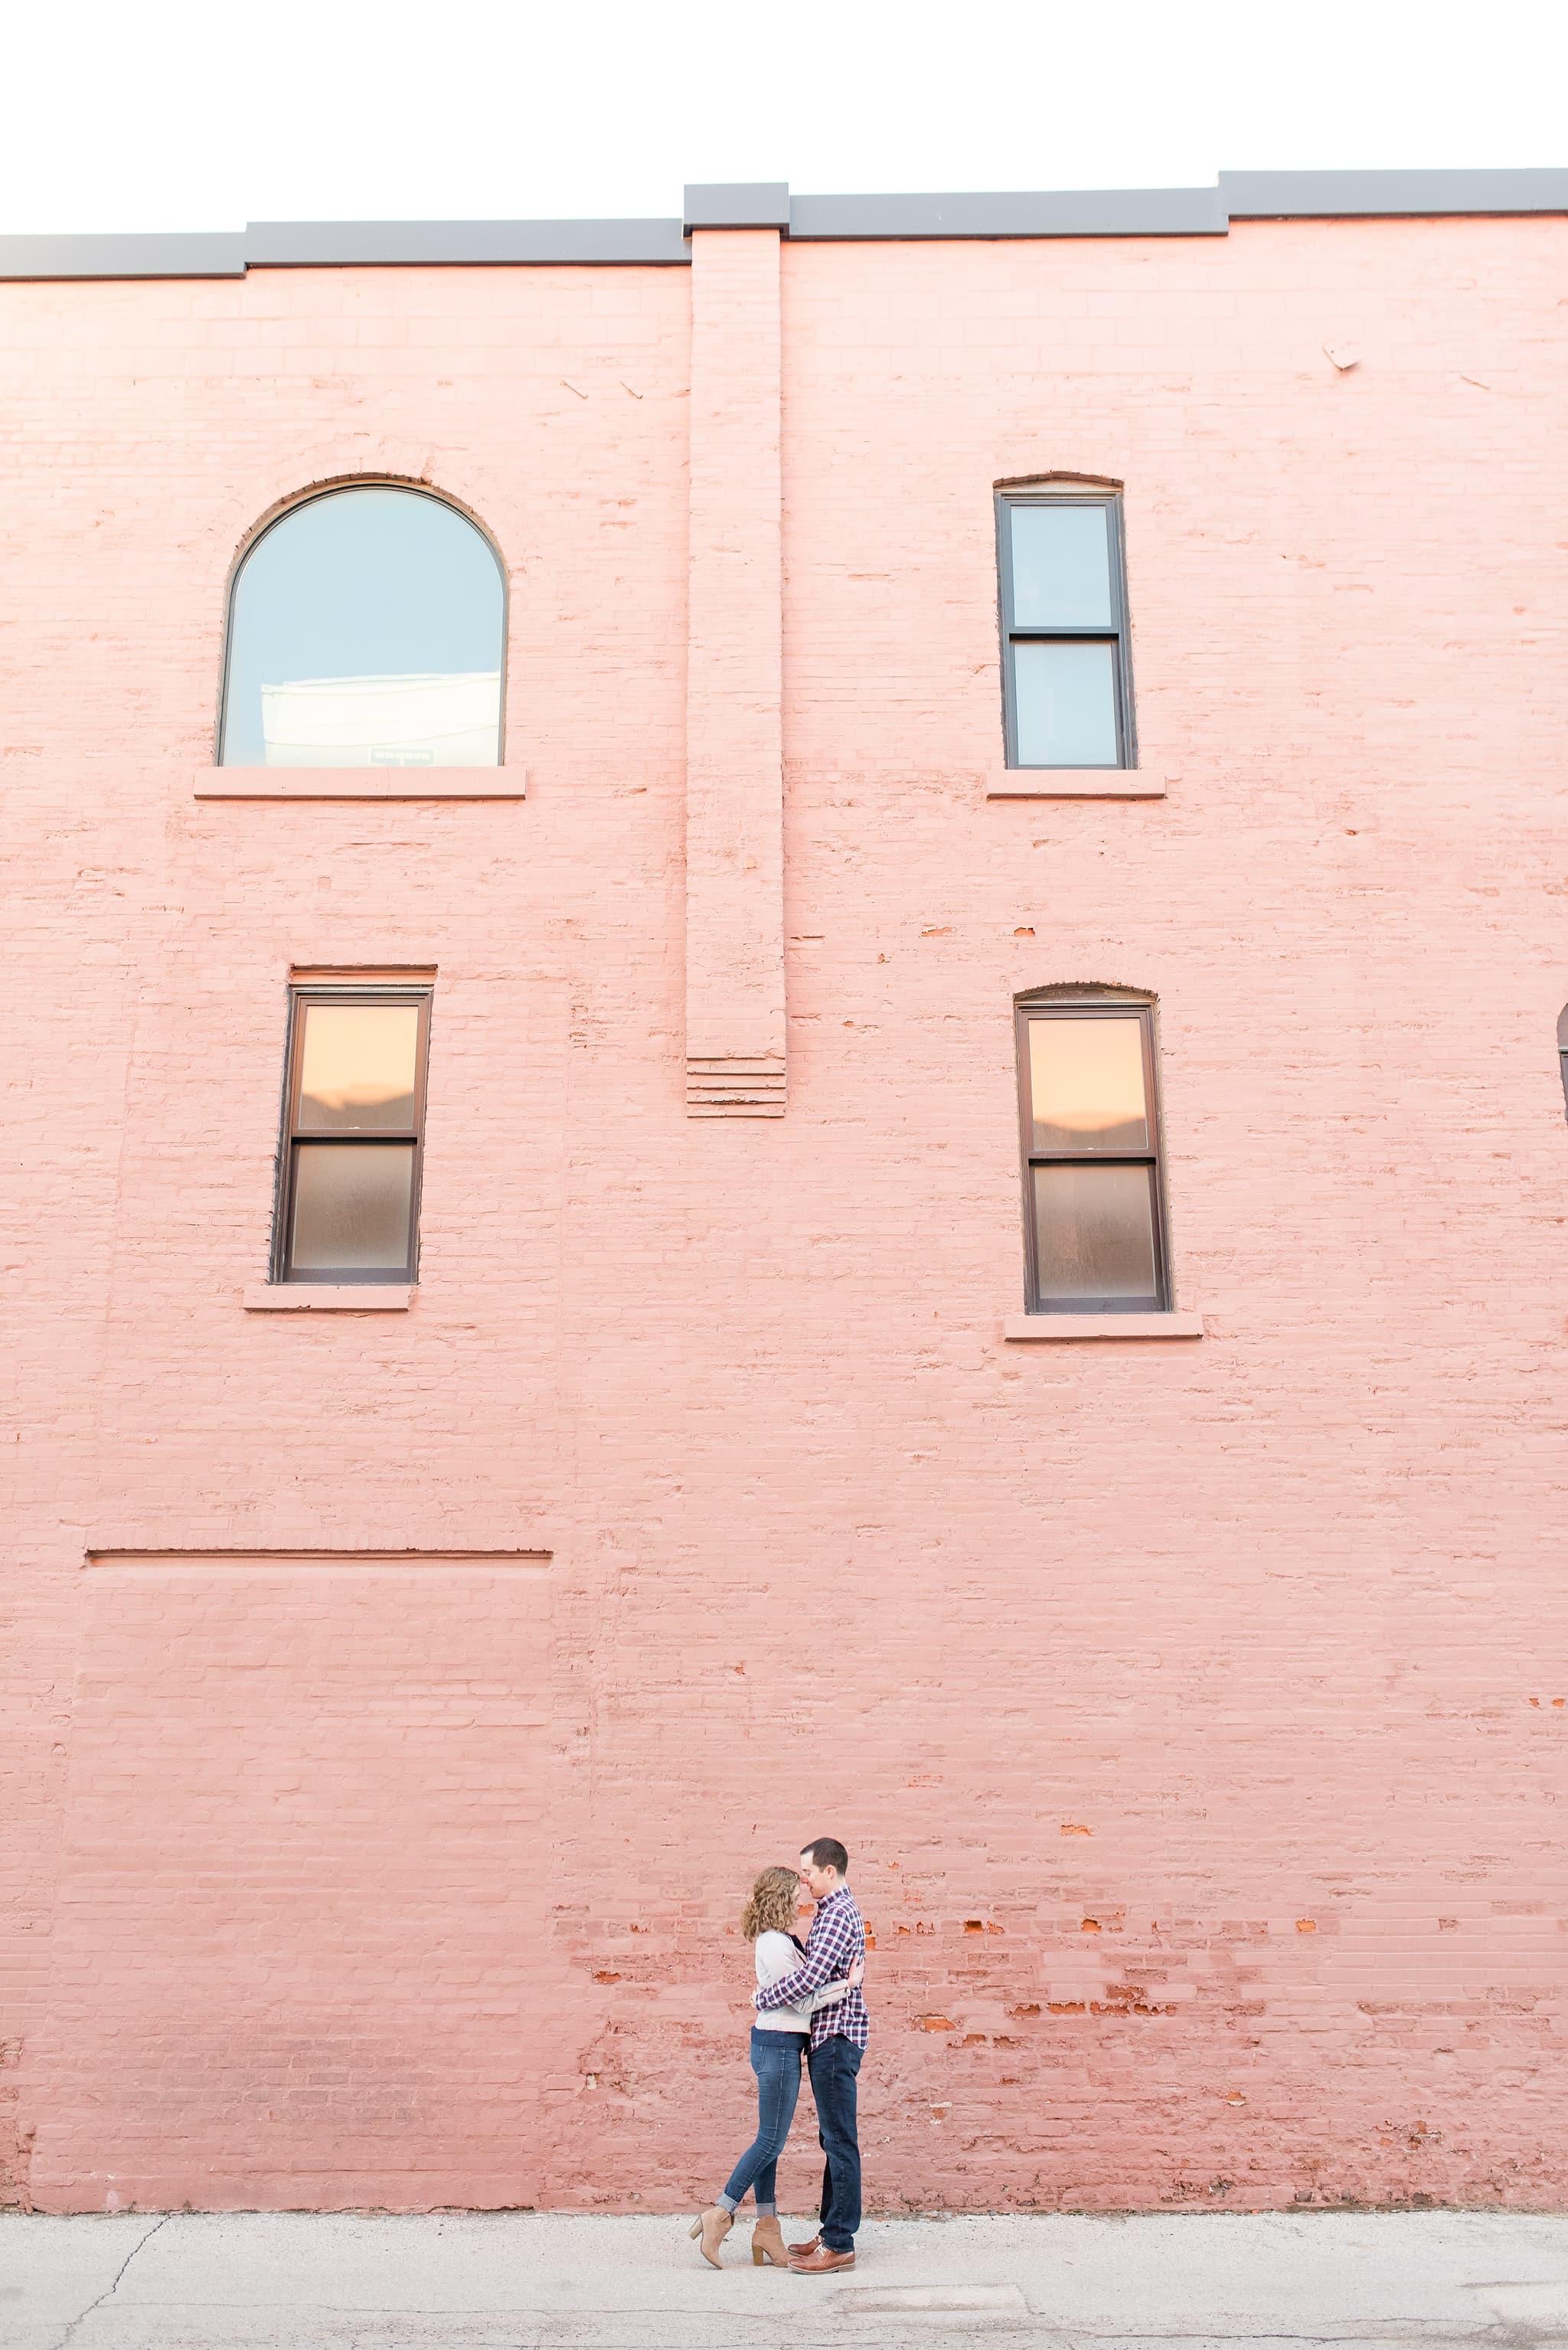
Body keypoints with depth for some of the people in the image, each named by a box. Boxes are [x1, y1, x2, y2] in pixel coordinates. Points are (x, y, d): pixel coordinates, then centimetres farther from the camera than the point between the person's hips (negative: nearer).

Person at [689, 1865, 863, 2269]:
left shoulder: (780, 1940, 12)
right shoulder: (775, 1944, -19)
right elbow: (804, 2000, -17)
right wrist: (848, 1982, -15)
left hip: (776, 2043, 10)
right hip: (779, 2044, -10)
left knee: (768, 2140, 11)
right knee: (771, 2140, -3)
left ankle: (766, 2227, 15)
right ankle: (719, 2214, 1)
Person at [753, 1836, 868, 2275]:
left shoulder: (838, 1914, -16)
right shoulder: (838, 1910, 17)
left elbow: (811, 1977, -24)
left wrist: (762, 1998, -12)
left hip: (836, 2037, -11)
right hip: (829, 2038, 11)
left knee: (840, 2141, -6)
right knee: (834, 2140, 14)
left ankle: (839, 2245, -3)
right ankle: (832, 2232, 20)